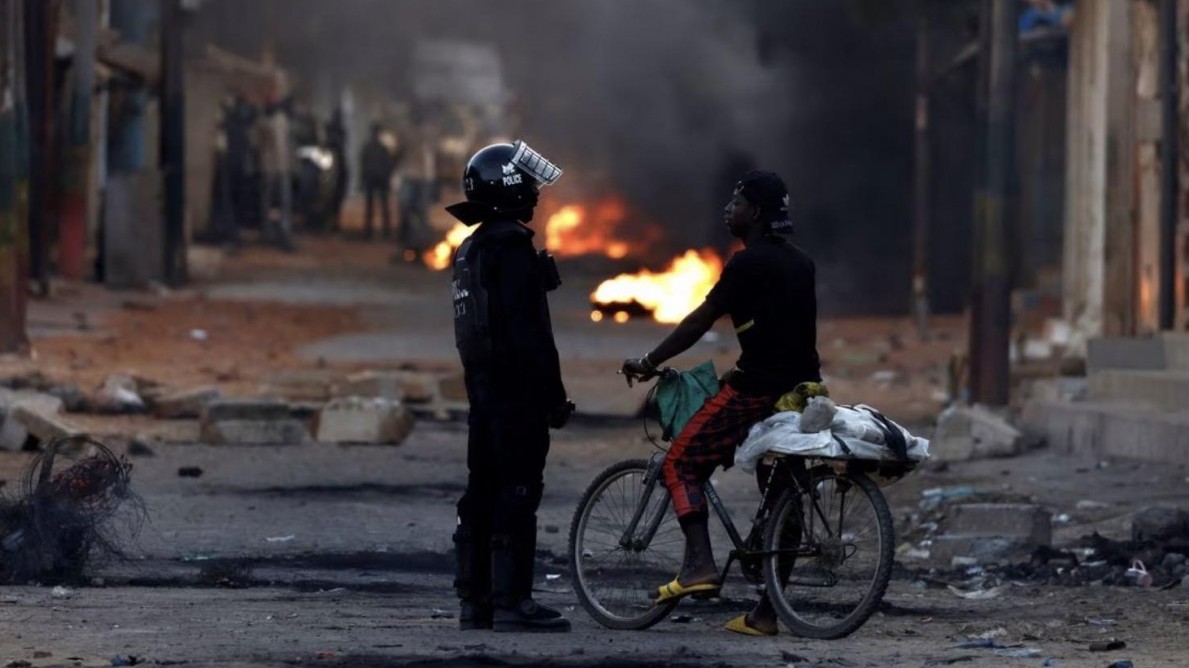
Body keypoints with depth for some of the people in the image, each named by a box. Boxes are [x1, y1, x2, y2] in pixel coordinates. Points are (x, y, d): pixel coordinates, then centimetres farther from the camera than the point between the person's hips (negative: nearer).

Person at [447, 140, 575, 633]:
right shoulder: (512, 246, -14)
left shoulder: (471, 249, 17)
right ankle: (512, 601, -10)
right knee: (518, 493, -9)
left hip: (482, 385, 10)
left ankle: (474, 601, 12)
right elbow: (529, 330, -19)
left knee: (482, 492, 10)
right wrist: (553, 395, -16)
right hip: (517, 390, -10)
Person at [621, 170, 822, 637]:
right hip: (802, 389, 8)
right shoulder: (800, 264, 16)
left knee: (681, 463, 2)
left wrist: (648, 364, -1)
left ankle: (700, 563, -15)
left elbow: (700, 322, -9)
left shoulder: (749, 263, -10)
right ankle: (766, 612, 10)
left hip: (757, 389, -8)